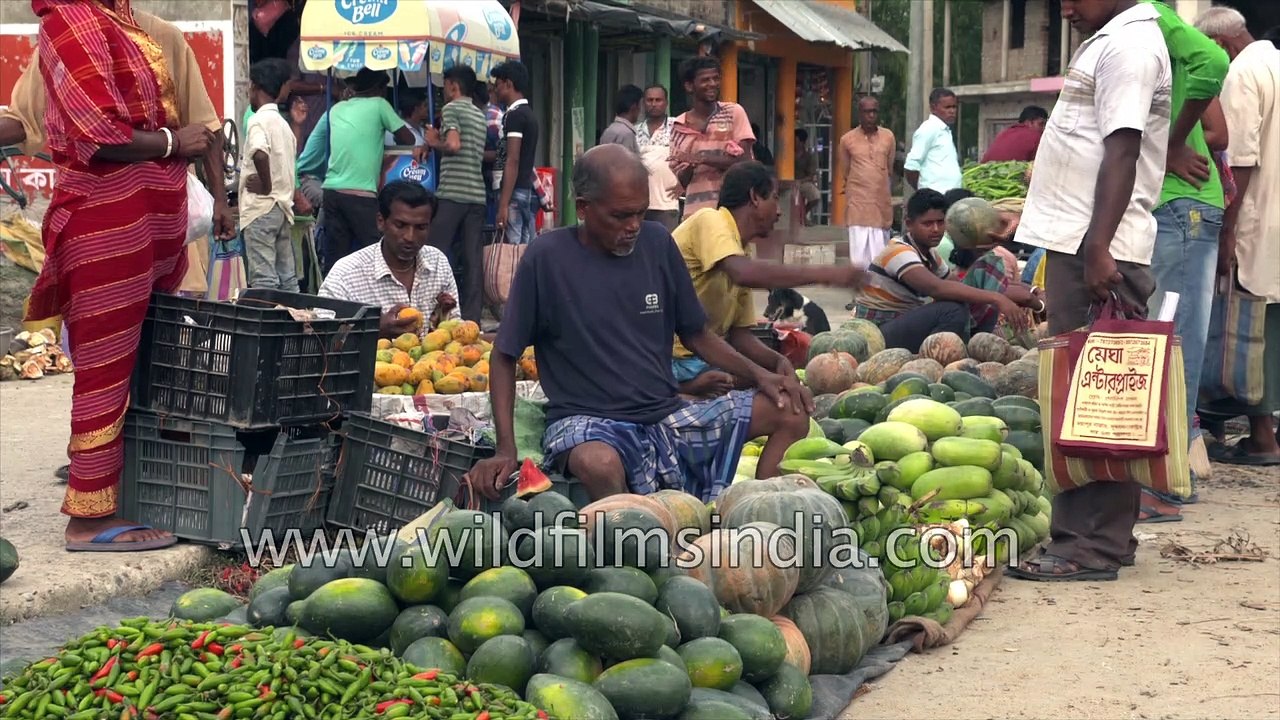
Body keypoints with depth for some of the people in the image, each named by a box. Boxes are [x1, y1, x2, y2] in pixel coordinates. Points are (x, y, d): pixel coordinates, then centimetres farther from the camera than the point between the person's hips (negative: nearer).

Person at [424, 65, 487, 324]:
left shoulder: (451, 109, -3)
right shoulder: (480, 115, 20)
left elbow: (453, 145, -17)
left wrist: (434, 142, 2)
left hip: (452, 193, -7)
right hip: (477, 193, 7)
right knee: (473, 259, 3)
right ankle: (471, 317, 1)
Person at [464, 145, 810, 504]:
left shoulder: (657, 243, 5)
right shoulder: (548, 257, -7)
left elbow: (695, 334, 16)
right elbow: (504, 356, 0)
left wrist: (758, 374, -1)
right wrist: (506, 450, -11)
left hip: (667, 414, 6)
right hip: (587, 421, -5)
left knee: (789, 410, -9)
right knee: (599, 464, -41)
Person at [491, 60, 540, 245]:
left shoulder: (514, 115, -11)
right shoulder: (529, 114, 16)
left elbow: (512, 161, -18)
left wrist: (503, 205, -21)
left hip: (516, 194, -9)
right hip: (529, 193, 9)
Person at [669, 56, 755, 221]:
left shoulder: (734, 113, 1)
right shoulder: (679, 126, 8)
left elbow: (745, 161, -8)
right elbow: (682, 181, 9)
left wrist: (701, 158, -14)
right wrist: (690, 166, -14)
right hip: (694, 213, 3)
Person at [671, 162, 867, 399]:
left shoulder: (739, 252, 17)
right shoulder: (709, 221, -9)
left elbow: (739, 335, 14)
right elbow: (744, 274, -29)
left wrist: (778, 361, -7)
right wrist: (825, 274, -24)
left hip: (700, 357, 9)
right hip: (674, 359, -9)